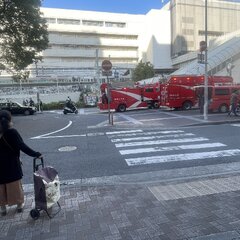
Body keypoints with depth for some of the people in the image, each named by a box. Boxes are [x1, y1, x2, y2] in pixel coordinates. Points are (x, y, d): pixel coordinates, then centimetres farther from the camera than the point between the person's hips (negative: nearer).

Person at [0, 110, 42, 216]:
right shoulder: (12, 132, -16)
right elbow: (23, 147, -19)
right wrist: (36, 154, -15)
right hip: (12, 165, -2)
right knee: (15, 186, 13)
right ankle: (19, 204, 26)